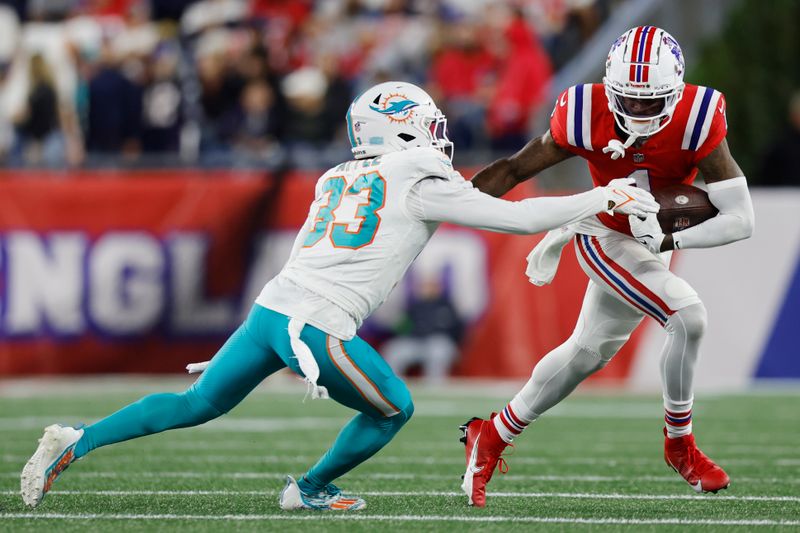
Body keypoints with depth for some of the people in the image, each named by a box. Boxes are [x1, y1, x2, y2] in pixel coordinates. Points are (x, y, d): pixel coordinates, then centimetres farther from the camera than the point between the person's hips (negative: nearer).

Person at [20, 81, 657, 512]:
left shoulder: (336, 179, 21)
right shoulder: (420, 181, 2)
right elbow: (517, 216, 2)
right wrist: (604, 199, 10)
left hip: (271, 309, 7)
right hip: (318, 329, -6)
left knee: (198, 405, 19)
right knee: (394, 408, 18)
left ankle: (76, 442, 8)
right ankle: (311, 489, 27)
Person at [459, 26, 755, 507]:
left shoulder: (698, 120, -28)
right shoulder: (587, 117, -27)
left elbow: (741, 219, -28)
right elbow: (514, 170, -14)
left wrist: (670, 241, -35)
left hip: (656, 245, 4)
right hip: (607, 238, -4)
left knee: (587, 354, 17)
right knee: (688, 317, -23)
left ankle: (493, 437, 36)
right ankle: (680, 444, -3)